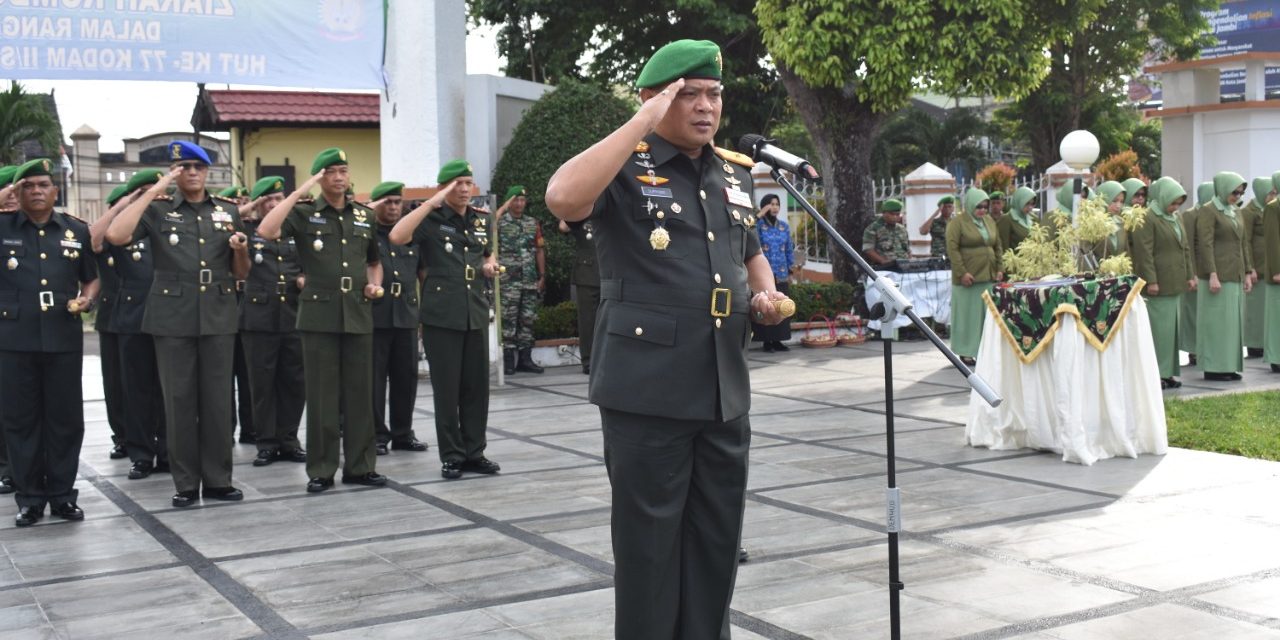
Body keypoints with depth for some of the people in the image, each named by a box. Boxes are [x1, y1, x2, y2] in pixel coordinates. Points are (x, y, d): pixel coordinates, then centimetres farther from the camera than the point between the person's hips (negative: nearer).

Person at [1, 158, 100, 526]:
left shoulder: (77, 231, 9)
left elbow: (92, 277, 16)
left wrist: (88, 298, -6)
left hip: (64, 338, 1)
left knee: (65, 417, 5)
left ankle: (63, 494, 15)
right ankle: (30, 498, 13)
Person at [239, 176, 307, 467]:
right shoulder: (248, 231, 6)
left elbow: (308, 269, 20)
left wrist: (303, 280, -2)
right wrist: (246, 211, -3)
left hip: (293, 317, 3)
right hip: (259, 318, -3)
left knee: (294, 382, 5)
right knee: (262, 384, 2)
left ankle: (288, 439, 15)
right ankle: (266, 442, 10)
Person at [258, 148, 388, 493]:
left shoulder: (364, 215, 13)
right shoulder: (304, 213, 1)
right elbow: (266, 231, -19)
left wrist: (375, 283, 4)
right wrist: (301, 191, -16)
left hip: (358, 314, 3)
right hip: (319, 314, -3)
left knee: (360, 393, 7)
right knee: (322, 395, 1)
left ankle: (360, 465, 15)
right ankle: (321, 470, 9)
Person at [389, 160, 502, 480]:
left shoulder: (482, 219, 11)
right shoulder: (432, 219, -5)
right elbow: (396, 237, -24)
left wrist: (490, 264, 6)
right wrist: (432, 202, -22)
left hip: (476, 312, 5)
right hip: (441, 315, -5)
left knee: (477, 385, 7)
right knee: (446, 388, 0)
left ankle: (475, 452, 17)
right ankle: (451, 455, 9)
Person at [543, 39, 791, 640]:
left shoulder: (735, 173, 13)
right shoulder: (626, 167, -6)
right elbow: (564, 198, -29)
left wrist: (766, 294, 7)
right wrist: (642, 124, -21)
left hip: (725, 388, 6)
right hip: (647, 388, -6)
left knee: (718, 538, 14)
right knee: (649, 539, 3)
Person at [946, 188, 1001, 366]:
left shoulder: (989, 221, 14)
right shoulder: (958, 222, -5)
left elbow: (998, 247, 19)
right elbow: (952, 249, -11)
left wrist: (999, 269, 9)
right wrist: (961, 272, -16)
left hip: (989, 277, 6)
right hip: (968, 277, -6)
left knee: (989, 313, 4)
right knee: (968, 313, -1)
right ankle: (966, 352, 4)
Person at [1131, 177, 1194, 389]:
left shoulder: (1176, 218, 16)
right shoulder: (1147, 219, -11)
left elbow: (1185, 248, 22)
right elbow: (1144, 252, -15)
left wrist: (1190, 275, 16)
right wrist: (1151, 281, -18)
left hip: (1174, 284, 9)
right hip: (1158, 285, -9)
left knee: (1172, 327, 10)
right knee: (1158, 327, -7)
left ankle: (1168, 372, 17)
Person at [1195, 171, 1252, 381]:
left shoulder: (1235, 212, 16)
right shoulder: (1208, 211, -8)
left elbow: (1242, 244, 20)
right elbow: (1205, 245, -15)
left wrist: (1246, 273, 16)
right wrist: (1212, 275, -21)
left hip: (1235, 276, 8)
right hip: (1218, 276, -8)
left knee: (1233, 321, 9)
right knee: (1217, 321, -4)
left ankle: (1229, 366, 16)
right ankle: (1213, 368, 1)